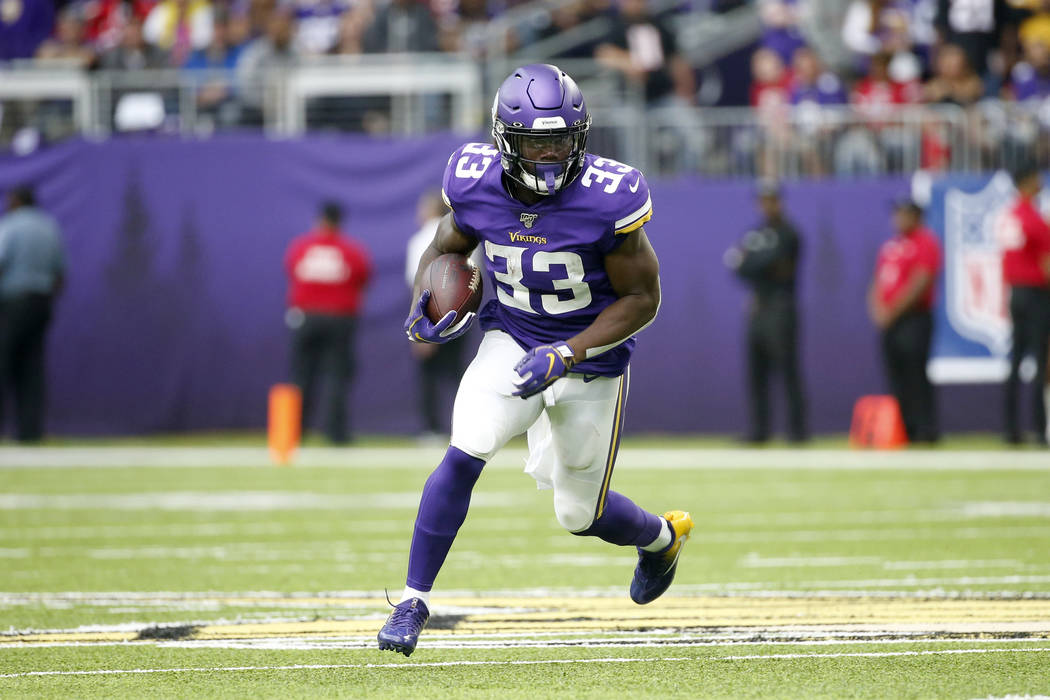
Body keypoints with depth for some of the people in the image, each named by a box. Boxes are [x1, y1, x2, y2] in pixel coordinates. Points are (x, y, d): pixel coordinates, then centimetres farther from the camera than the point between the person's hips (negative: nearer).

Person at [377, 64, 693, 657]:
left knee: (580, 513, 8)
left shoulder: (606, 200, -25)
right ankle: (415, 600, -11)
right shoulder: (476, 184, -14)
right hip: (511, 341, 2)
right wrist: (426, 305, -13)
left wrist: (565, 355, -24)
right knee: (465, 454, -23)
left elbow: (643, 298, -16)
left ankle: (660, 536, 44)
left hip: (590, 358, -2)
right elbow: (446, 248, 8)